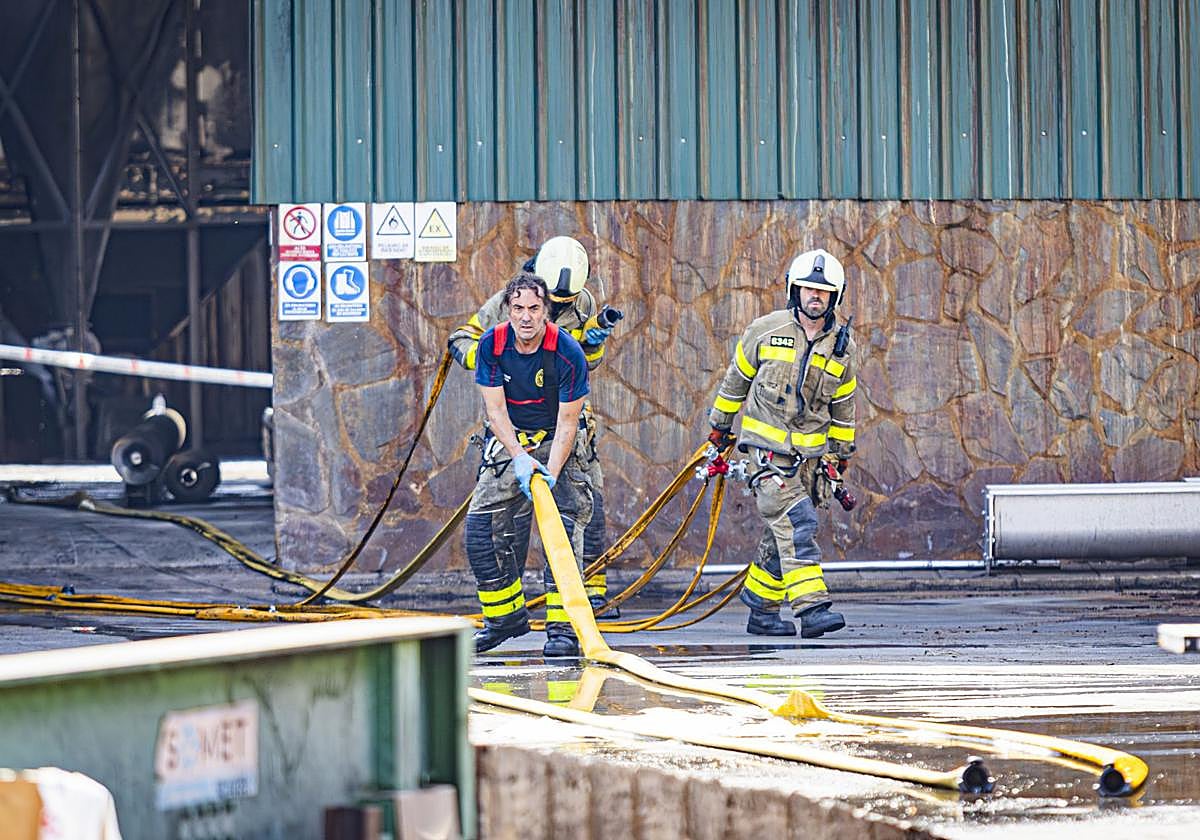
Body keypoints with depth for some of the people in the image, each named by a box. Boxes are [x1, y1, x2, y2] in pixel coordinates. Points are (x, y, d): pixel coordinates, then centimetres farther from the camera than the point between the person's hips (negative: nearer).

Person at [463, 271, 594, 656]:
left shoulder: (568, 353, -21)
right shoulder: (492, 344, -13)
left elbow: (567, 422, -18)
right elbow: (495, 409, -11)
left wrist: (550, 473, -30)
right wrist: (520, 458, -25)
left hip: (557, 443, -3)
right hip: (509, 440, 3)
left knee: (563, 529, -20)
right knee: (481, 526, -5)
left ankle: (563, 626, -18)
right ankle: (508, 616, 14)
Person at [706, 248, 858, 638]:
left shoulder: (841, 347, 6)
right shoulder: (765, 331, -4)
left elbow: (842, 403, 18)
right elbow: (736, 379, 9)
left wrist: (841, 451, 20)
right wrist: (721, 426, 14)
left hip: (812, 453, 4)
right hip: (767, 447, -4)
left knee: (782, 536, 7)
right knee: (796, 523, -18)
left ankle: (761, 609, 20)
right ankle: (812, 607, -25)